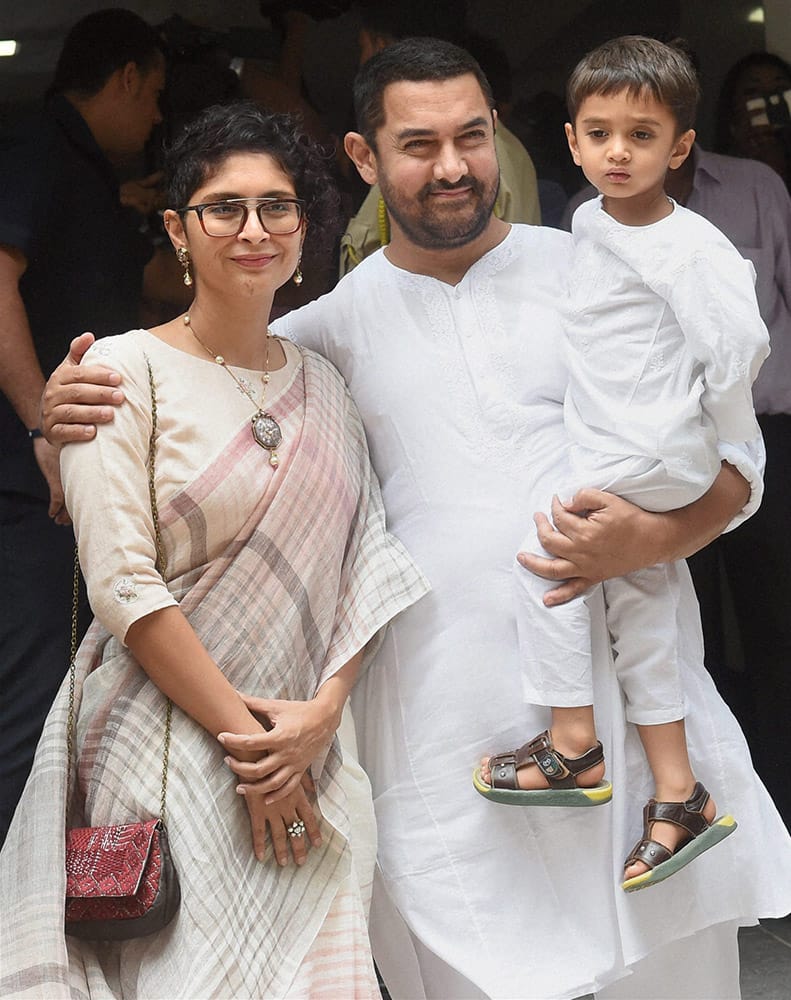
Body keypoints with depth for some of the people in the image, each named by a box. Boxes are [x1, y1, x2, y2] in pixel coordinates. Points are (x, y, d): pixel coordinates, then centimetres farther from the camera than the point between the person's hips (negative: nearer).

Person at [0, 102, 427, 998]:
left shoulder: (323, 385, 11)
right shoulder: (125, 370, -6)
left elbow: (368, 571, 7)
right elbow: (125, 587, -12)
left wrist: (325, 709, -9)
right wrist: (247, 740, -12)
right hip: (162, 749, -4)